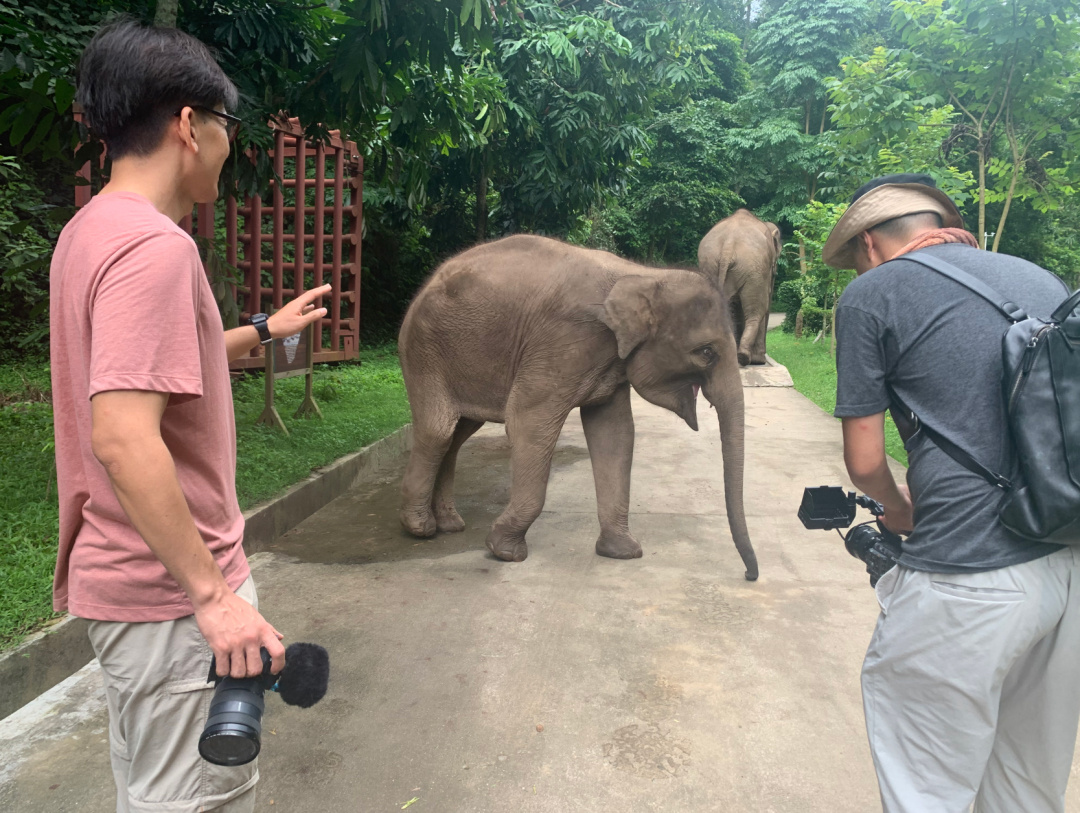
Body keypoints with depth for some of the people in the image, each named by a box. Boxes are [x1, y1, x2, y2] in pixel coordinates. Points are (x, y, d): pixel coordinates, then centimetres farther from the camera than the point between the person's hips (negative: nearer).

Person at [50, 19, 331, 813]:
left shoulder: (92, 230, 9)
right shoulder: (153, 246, -22)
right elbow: (123, 437, -30)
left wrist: (264, 330, 29)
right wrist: (213, 593, -26)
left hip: (125, 569, 10)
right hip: (171, 588, -10)